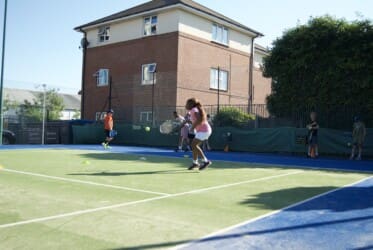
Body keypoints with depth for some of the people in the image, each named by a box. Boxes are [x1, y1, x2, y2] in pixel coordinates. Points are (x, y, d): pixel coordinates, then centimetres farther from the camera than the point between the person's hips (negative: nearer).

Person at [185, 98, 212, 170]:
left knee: (194, 145, -13)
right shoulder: (195, 110, 14)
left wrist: (193, 127, -19)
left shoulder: (194, 110, -14)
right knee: (194, 145, 11)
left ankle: (206, 161, -10)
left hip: (203, 130, -10)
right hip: (202, 130, 10)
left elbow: (199, 119, -28)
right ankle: (195, 163, 21)